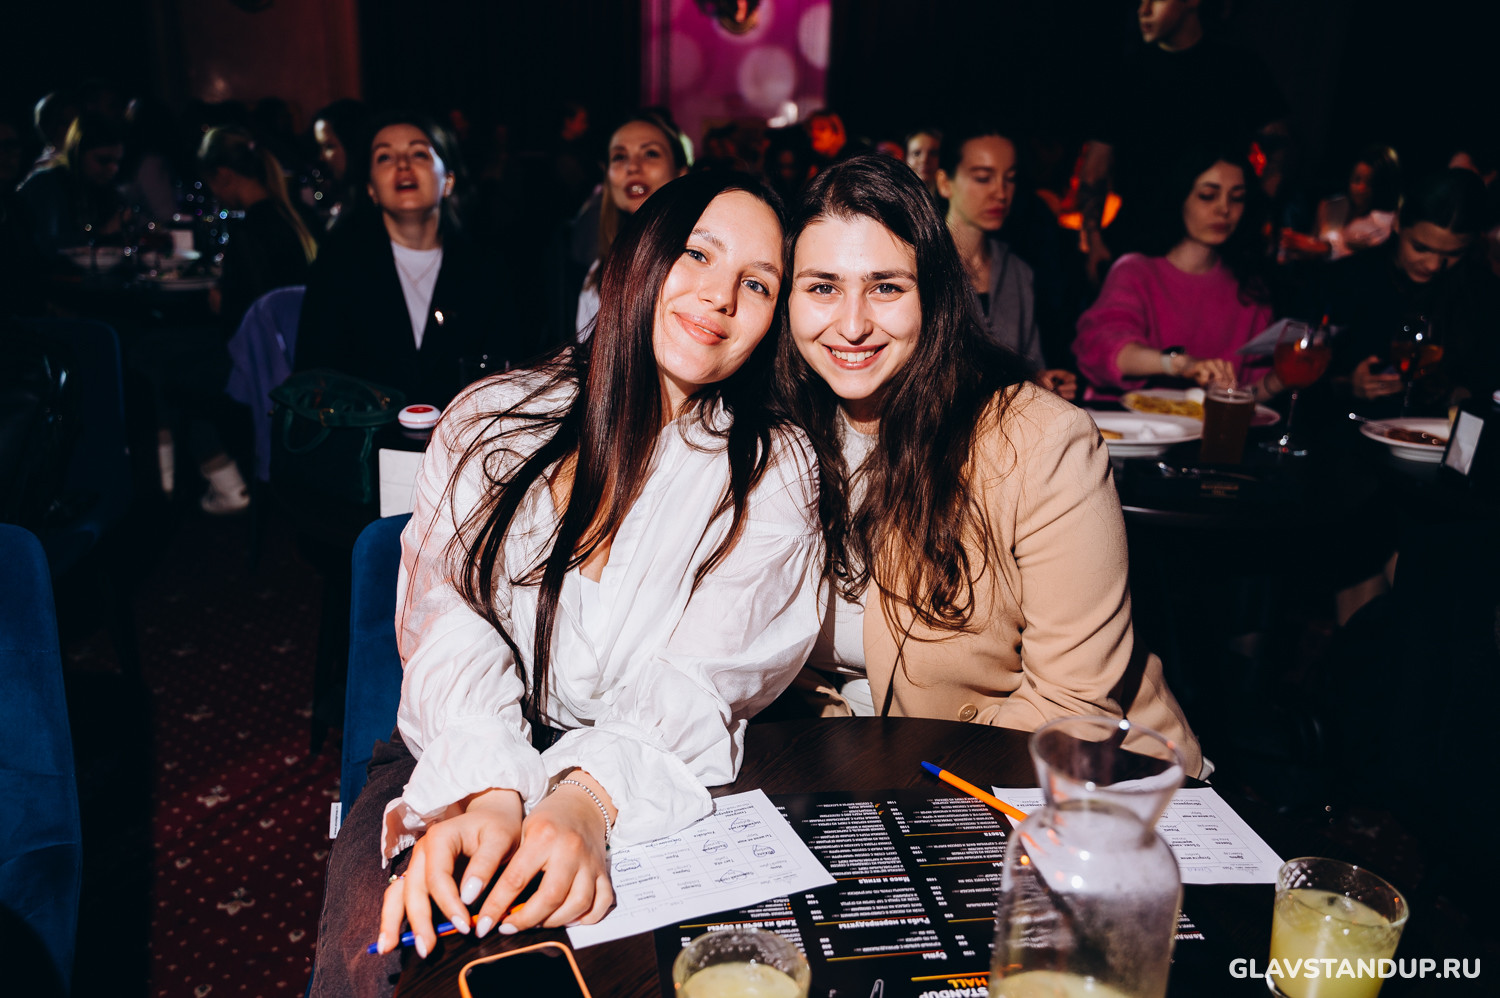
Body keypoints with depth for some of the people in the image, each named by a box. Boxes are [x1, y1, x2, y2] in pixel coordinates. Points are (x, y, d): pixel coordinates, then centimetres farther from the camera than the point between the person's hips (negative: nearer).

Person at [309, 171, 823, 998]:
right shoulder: (492, 420, 4)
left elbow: (699, 686, -11)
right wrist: (488, 793, -27)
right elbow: (452, 635, -8)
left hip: (645, 788, 0)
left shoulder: (773, 473, 0)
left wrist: (587, 803, -31)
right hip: (467, 764, 1)